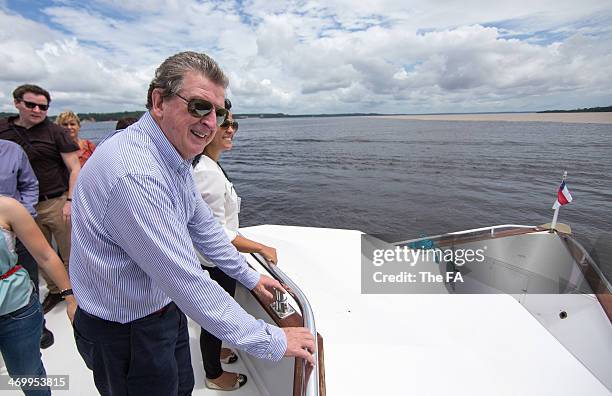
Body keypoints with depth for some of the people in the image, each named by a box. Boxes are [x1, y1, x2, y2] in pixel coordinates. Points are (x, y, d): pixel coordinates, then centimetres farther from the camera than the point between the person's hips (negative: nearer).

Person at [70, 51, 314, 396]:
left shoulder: (174, 157, -2)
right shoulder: (135, 173, -34)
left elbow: (203, 225, 7)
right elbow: (188, 284, -34)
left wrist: (250, 276, 11)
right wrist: (272, 341, -25)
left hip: (165, 309, 8)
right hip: (126, 332, -8)